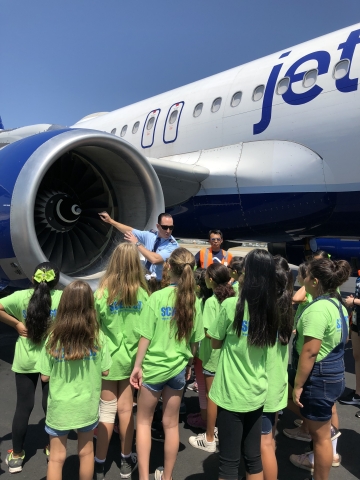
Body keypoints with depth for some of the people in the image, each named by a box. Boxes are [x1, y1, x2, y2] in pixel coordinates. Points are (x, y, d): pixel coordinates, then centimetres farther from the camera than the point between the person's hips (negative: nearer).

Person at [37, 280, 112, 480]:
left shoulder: (54, 337, -15)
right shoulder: (97, 336, -13)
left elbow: (45, 376, -9)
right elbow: (105, 371, -5)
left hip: (59, 407, -1)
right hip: (87, 406, 1)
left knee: (56, 458, 15)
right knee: (86, 452, 21)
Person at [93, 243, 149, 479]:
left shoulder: (103, 293, -15)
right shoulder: (142, 294, -10)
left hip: (109, 358, -1)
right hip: (131, 358, 1)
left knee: (107, 410, 12)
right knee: (126, 409, 15)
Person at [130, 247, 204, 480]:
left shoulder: (157, 297, -16)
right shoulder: (195, 300, -5)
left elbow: (146, 337, -13)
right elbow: (195, 340, 3)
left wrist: (137, 366, -2)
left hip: (154, 367, -3)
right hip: (178, 368, 4)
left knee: (144, 421, 16)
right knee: (171, 423, 17)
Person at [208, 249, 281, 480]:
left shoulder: (232, 305, -18)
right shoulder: (274, 310, -2)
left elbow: (216, 343, -4)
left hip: (231, 393, -5)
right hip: (257, 393, 5)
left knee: (229, 461, 8)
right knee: (253, 457, 19)